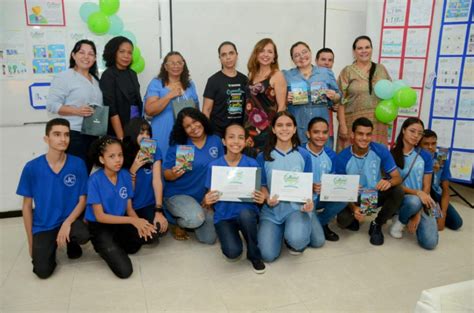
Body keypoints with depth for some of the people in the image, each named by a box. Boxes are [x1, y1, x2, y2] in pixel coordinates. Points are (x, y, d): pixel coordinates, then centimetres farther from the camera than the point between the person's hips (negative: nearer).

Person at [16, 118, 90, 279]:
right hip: (43, 226, 0)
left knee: (83, 235, -32)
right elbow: (27, 206, -1)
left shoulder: (78, 164, -10)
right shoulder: (31, 168, -10)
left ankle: (71, 243, 6)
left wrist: (67, 223, -21)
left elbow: (82, 200, -4)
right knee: (43, 272, -14)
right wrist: (30, 241, 0)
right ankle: (51, 246, 21)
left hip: (69, 219, 0)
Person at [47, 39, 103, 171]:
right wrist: (76, 111, -23)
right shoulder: (64, 76, -5)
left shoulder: (95, 80, 17)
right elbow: (51, 104, -12)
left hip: (93, 135, 7)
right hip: (73, 135, -7)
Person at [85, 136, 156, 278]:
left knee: (151, 231, -21)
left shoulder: (125, 175, -3)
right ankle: (106, 248, 9)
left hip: (121, 223, 5)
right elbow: (100, 216, -18)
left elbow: (129, 208, 1)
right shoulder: (95, 180, -18)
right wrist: (132, 220, -26)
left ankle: (118, 247, 3)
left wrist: (139, 223, -21)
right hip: (99, 227, -5)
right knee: (124, 270, -19)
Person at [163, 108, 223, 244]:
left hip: (206, 197, 4)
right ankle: (178, 223, 4)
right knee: (196, 218, -34)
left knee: (209, 239, 3)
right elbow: (166, 175, -7)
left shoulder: (215, 141, -2)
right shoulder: (177, 146, -12)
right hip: (178, 195, -4)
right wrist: (174, 173, -29)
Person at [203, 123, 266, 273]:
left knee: (245, 213, -38)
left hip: (247, 212, 0)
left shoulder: (252, 164, -3)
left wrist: (262, 198, -21)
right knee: (233, 252, -26)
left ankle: (255, 255, -9)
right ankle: (230, 234, 14)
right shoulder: (214, 165, -1)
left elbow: (260, 191, 3)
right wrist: (207, 201, -17)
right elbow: (210, 195, 6)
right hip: (223, 215, 0)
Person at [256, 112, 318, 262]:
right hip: (272, 209, 1)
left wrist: (309, 201, -16)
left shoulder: (304, 155, 1)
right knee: (267, 255, -12)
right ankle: (281, 230, 21)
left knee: (296, 240, -32)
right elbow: (262, 185, 3)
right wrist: (268, 198, -19)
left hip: (297, 206, -1)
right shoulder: (263, 157, -1)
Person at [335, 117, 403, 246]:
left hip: (376, 195, 2)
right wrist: (354, 208, -33)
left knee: (398, 192, -27)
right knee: (342, 219, -30)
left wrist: (389, 182, -39)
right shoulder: (342, 158, -18)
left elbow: (398, 178, -13)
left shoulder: (381, 150, -14)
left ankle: (377, 224, -1)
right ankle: (353, 219, 13)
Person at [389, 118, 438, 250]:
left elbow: (426, 187, -1)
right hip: (400, 198, -2)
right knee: (414, 201, -39)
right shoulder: (392, 154, -4)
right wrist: (417, 193, -24)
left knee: (430, 243, -18)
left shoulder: (425, 156, 0)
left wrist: (417, 215, -10)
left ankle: (413, 221, 14)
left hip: (422, 202, 2)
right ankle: (399, 221, -5)